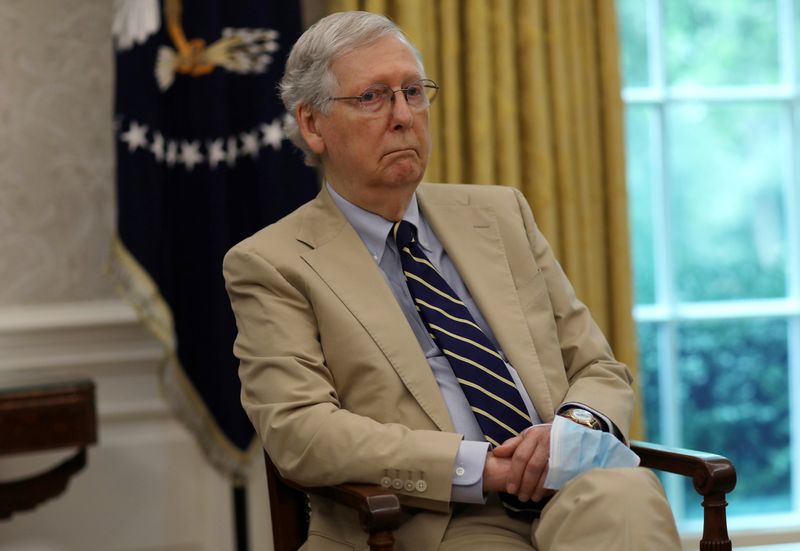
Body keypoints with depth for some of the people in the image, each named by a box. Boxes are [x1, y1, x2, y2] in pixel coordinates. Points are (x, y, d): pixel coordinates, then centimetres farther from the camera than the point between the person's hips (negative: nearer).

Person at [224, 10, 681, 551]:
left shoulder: (501, 213, 18)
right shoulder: (270, 265, 5)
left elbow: (599, 370, 18)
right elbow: (298, 430, -8)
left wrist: (575, 427, -7)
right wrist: (477, 466, -17)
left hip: (573, 496, 5)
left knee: (625, 494, -32)